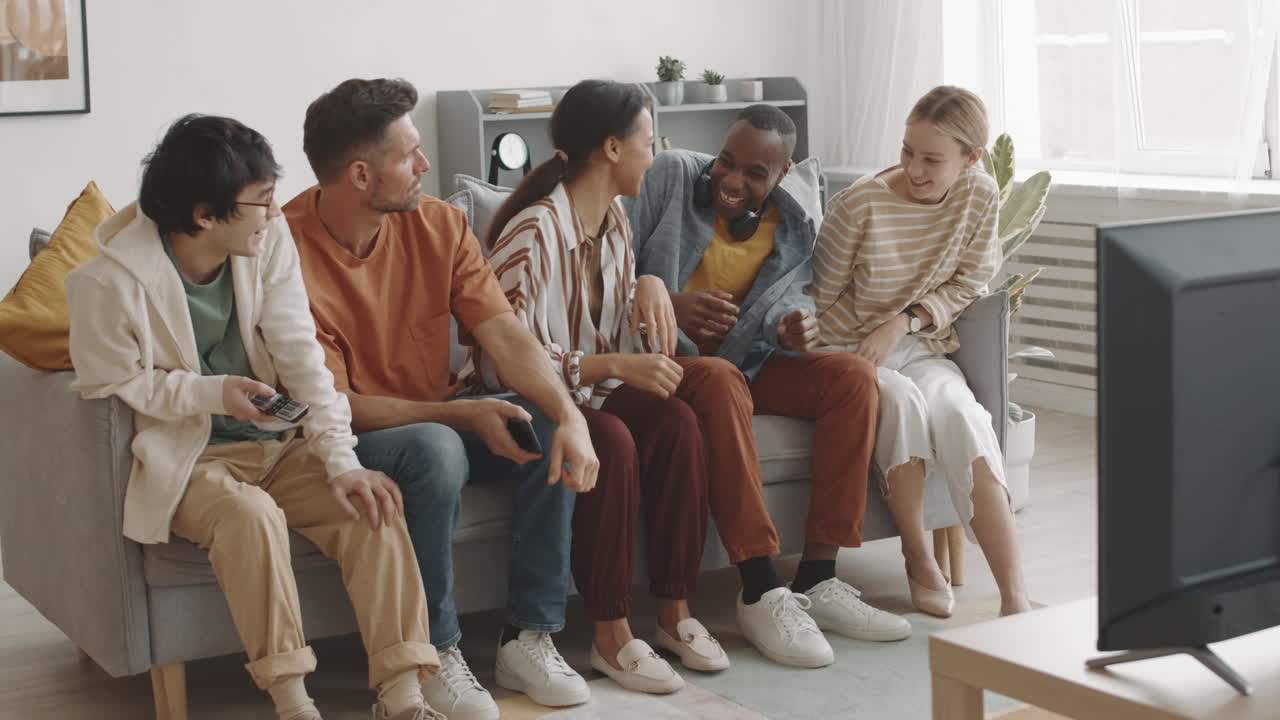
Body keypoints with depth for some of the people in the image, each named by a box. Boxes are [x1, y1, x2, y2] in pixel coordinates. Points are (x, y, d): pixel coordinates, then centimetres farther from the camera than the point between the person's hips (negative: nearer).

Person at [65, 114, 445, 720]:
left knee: (371, 508, -20)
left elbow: (301, 356, -8)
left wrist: (342, 462, -18)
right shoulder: (110, 282, -17)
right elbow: (108, 385, -9)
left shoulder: (269, 240, -4)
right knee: (251, 514, -35)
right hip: (183, 460, -4)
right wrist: (212, 393, -23)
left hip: (277, 443, 5)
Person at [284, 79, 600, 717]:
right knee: (436, 449, -35)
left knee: (553, 433, -17)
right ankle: (435, 655, -19)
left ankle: (528, 638, -10)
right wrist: (461, 414, -26)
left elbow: (505, 335, -10)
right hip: (349, 443, -6)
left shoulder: (438, 225, -3)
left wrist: (569, 417, -27)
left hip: (440, 420, 6)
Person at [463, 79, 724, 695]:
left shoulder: (612, 218, 7)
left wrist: (650, 286, -2)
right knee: (612, 441, -34)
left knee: (677, 421, -21)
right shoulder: (534, 230, -21)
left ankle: (674, 612, -13)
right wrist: (615, 366, -28)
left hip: (591, 391, 8)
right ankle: (611, 637, -24)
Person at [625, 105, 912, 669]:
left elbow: (785, 308, 2)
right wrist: (665, 304, -30)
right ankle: (761, 591, -38)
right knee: (721, 379, -38)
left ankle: (816, 579, -20)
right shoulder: (670, 177, -7)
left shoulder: (793, 230, 6)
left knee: (852, 376, -17)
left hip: (743, 365, 5)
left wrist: (796, 328, -24)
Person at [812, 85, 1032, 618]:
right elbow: (820, 296, -5)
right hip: (848, 350, -2)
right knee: (900, 398, -37)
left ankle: (1014, 597, -35)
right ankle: (919, 563, -18)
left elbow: (968, 284, 1)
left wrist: (904, 321, -13)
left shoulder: (980, 197, -4)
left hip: (924, 348, 3)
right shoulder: (861, 205, -15)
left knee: (958, 411, -31)